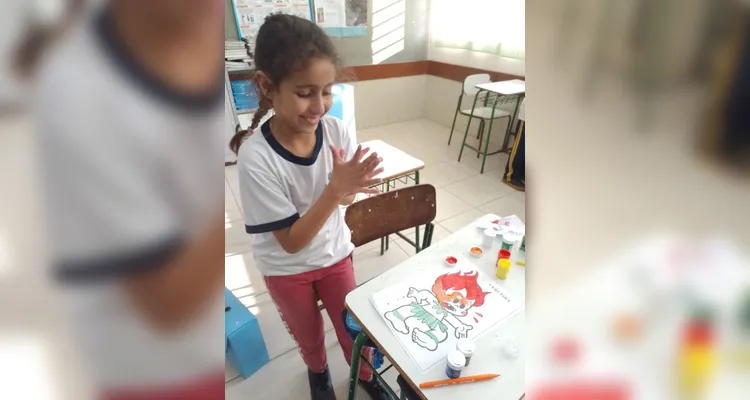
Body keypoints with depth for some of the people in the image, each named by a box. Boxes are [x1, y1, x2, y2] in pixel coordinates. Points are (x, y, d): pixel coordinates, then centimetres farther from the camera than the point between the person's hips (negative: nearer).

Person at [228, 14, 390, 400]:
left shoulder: (336, 130, -20)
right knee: (308, 336, 25)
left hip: (334, 253, 2)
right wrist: (336, 188, -37)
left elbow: (344, 199, -10)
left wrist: (349, 188, -33)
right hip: (286, 270, -1)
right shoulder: (255, 157, -30)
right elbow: (292, 241, -26)